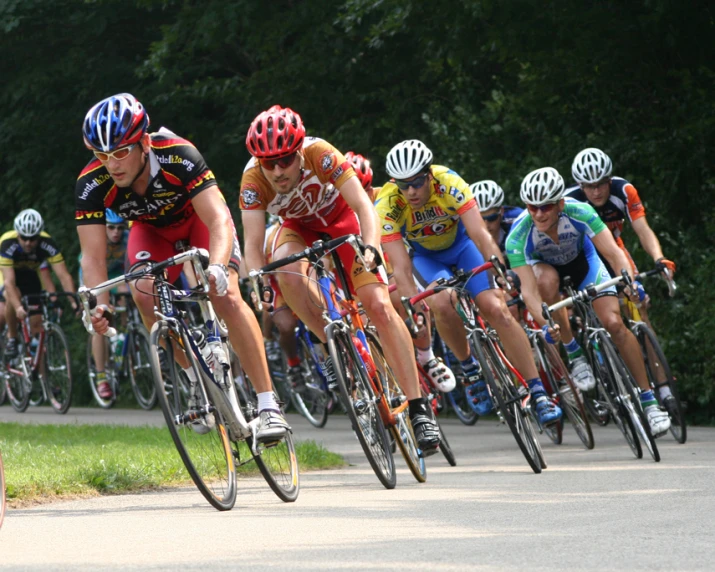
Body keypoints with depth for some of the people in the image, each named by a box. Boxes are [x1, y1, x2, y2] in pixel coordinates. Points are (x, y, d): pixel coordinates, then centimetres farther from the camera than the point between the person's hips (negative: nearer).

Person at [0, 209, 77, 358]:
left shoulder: (48, 244, -31)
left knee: (37, 323, -5)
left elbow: (64, 276, -34)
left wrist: (73, 301, -48)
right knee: (12, 297, -34)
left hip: (30, 274, 3)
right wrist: (18, 307, -57)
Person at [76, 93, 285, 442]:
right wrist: (98, 306, -46)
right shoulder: (91, 184, -31)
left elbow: (219, 221, -43)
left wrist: (216, 267, -62)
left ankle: (268, 406, -18)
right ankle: (198, 380, -4)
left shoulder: (178, 157, -39)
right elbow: (93, 255, -29)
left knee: (226, 296, -22)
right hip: (151, 228, 3)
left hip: (199, 216, -3)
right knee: (144, 294, -25)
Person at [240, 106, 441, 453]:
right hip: (299, 226, 2)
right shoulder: (253, 180, -31)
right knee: (288, 272, -34)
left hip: (340, 216, -2)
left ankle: (418, 408, -15)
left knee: (378, 304, -17)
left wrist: (370, 249, -56)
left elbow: (363, 206, -39)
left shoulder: (320, 155, -36)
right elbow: (253, 242, -33)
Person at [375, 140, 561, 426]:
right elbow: (401, 268, -34)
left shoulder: (449, 183, -34)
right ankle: (470, 369, -6)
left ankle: (538, 393, -16)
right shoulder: (387, 206, -31)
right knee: (442, 303, -31)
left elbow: (480, 234, -40)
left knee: (495, 308, -19)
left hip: (461, 244, 0)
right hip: (426, 256, 0)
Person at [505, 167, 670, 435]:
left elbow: (613, 252, -36)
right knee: (548, 279, -37)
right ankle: (574, 354, -19)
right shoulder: (518, 236, -35)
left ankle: (649, 401, -9)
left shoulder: (579, 212, -34)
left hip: (581, 259, 0)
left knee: (614, 323, -17)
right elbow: (528, 289, -39)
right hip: (543, 264, 0)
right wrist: (546, 323, -54)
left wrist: (629, 280, -54)